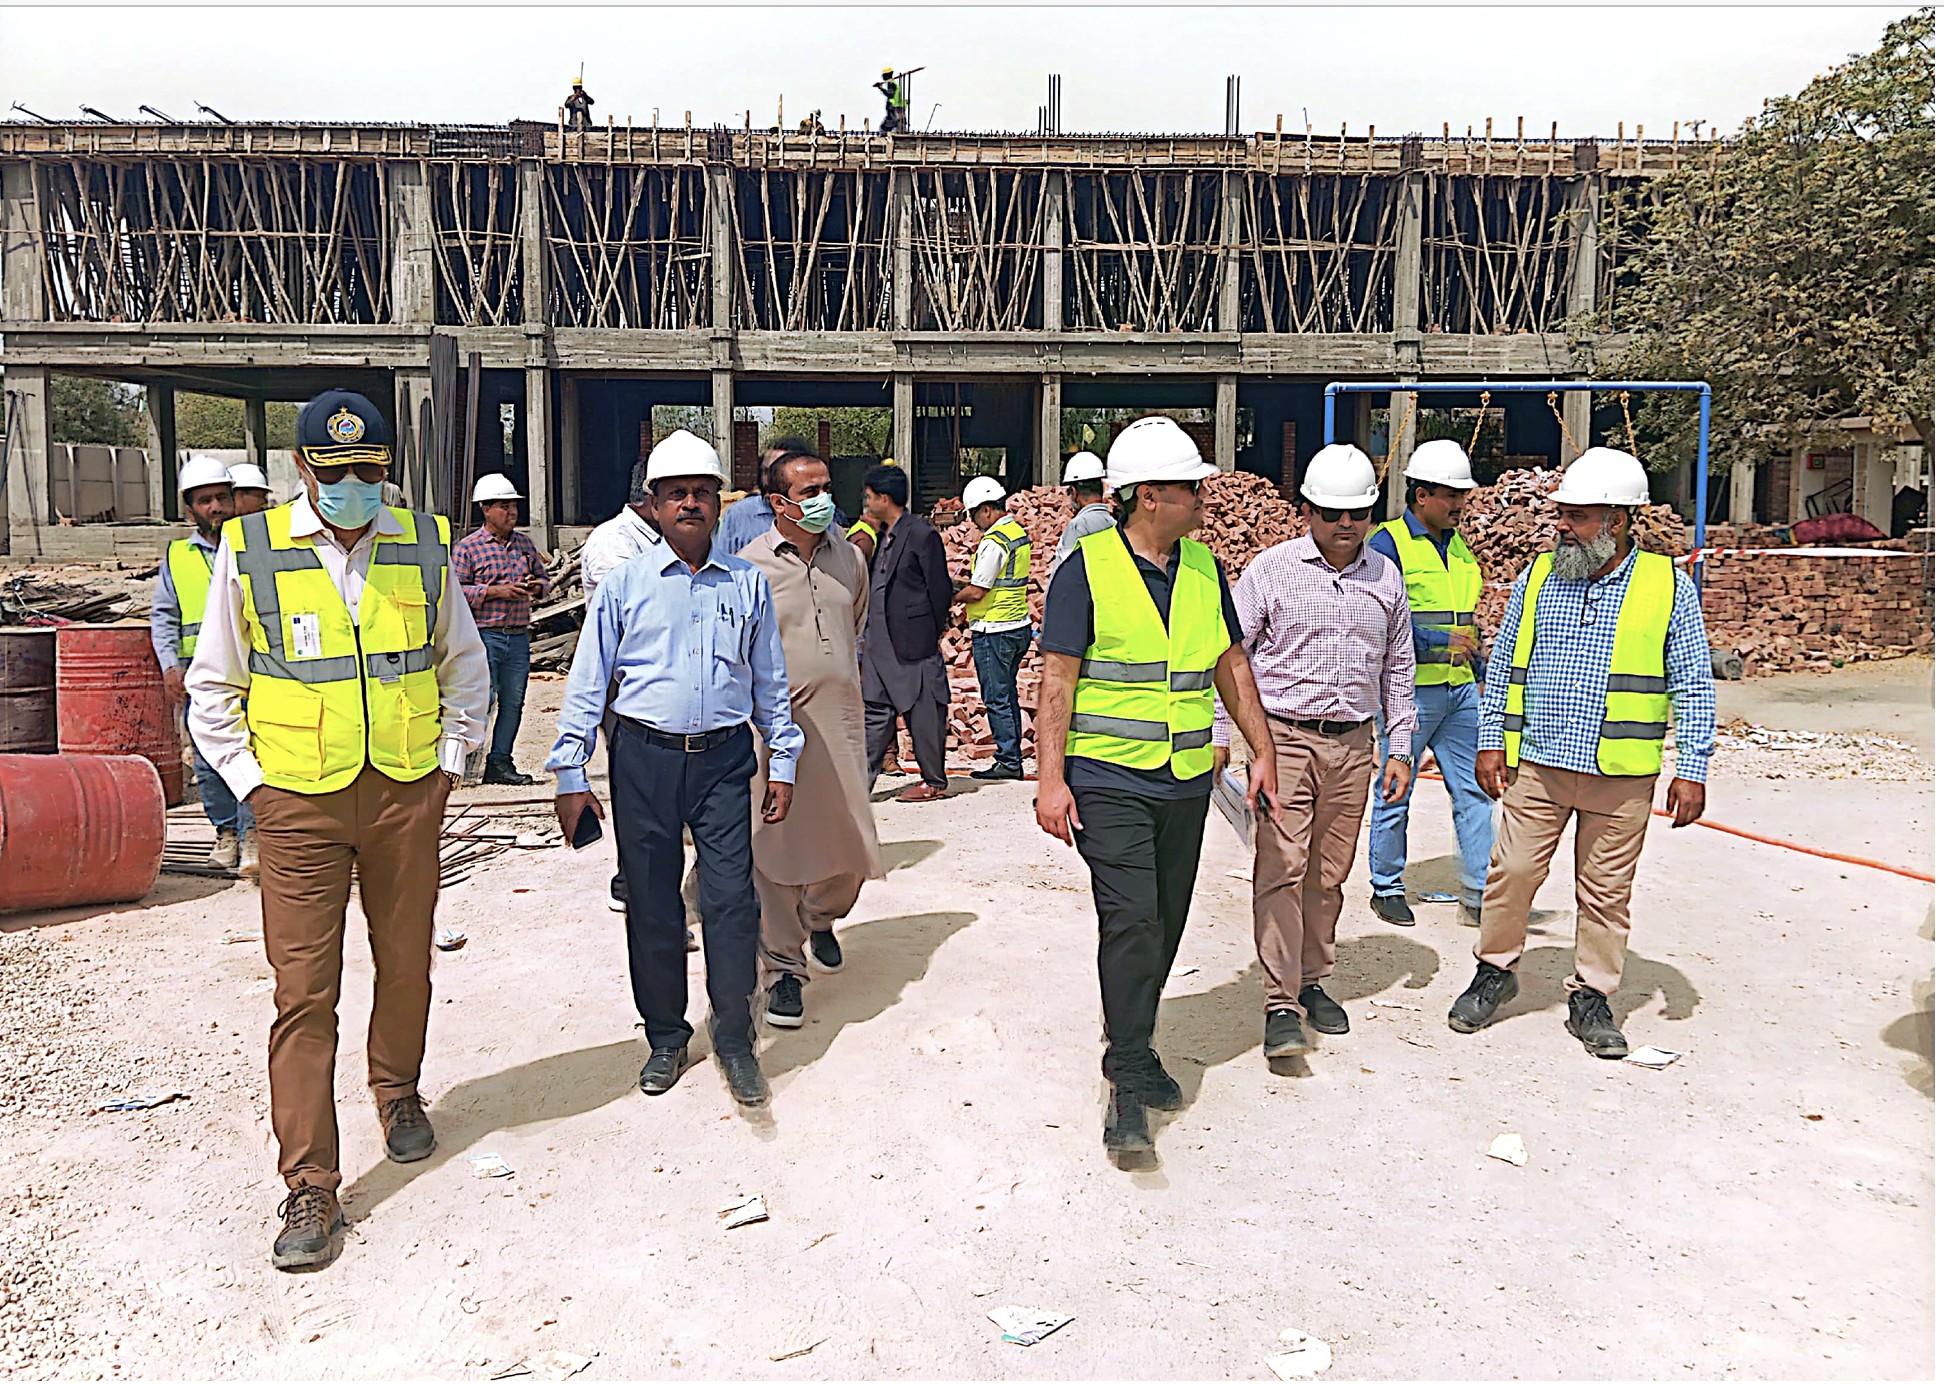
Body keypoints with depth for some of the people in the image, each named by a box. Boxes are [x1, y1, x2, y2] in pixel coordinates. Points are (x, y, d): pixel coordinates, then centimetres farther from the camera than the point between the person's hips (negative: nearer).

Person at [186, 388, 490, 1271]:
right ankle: (309, 1185, 8)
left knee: (406, 960, 15)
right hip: (298, 800, -2)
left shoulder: (423, 545, 1)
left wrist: (453, 759, 8)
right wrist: (250, 781, -1)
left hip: (407, 792, 2)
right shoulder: (249, 552, -4)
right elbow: (214, 686, 6)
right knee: (303, 988, -1)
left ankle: (398, 1092, 42)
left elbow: (464, 662, 14)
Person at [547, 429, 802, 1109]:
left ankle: (734, 1037, 11)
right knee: (651, 900, 6)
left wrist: (782, 764, 10)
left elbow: (771, 682, 14)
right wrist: (570, 773, 0)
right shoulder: (624, 583, 3)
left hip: (725, 756, 0)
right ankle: (666, 1036, 22)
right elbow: (588, 682, 4)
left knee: (731, 897, -5)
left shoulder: (748, 583, 7)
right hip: (643, 756, 0)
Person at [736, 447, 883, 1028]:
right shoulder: (748, 565, -5)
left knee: (850, 838, 5)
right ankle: (783, 968, 11)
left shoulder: (850, 557, 10)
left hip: (840, 719, 4)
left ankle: (820, 918, 37)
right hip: (775, 722, -4)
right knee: (776, 843, -2)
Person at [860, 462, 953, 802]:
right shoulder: (884, 535, 14)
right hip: (879, 643, 8)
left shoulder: (923, 535, -12)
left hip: (913, 645, -8)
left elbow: (940, 589, -11)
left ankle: (933, 782, 16)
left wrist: (933, 636, -7)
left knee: (923, 713, 3)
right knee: (876, 711, 9)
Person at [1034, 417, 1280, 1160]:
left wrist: (1263, 750, 14)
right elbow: (1058, 680, -8)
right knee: (1131, 920, -13)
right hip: (1108, 779, -6)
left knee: (1165, 924, 12)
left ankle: (1131, 1050, 30)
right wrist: (1051, 779, -13)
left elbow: (1230, 665, 18)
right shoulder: (1087, 569, -7)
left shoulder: (1203, 567, 10)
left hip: (1187, 780, 6)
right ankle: (1131, 1082, -3)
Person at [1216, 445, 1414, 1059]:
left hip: (1352, 743, 4)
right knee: (1282, 868, -9)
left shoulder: (1386, 579, 10)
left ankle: (1312, 981, 24)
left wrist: (1400, 748, 14)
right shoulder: (1271, 570, -2)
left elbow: (1397, 668, 18)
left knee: (1329, 873, 9)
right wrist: (1218, 736, -6)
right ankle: (1279, 1006, -7)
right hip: (1283, 737, -4)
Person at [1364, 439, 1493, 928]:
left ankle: (1479, 895, 13)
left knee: (1474, 791, 6)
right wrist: (1440, 640, -23)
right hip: (1410, 690, -7)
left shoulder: (1457, 544, 15)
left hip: (1460, 688, 7)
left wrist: (1482, 679, 21)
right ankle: (1387, 888, 19)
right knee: (1395, 794, 4)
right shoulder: (1387, 543, -9)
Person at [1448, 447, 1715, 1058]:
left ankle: (1591, 998, 22)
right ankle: (1496, 971, 23)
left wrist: (1691, 771, -3)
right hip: (1536, 766, 2)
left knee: (1606, 892, 7)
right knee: (1512, 872, 3)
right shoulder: (1537, 578, 6)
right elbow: (1502, 665, 12)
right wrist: (1491, 741, 5)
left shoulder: (1669, 586, 0)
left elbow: (1694, 687, 2)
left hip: (1623, 777, -1)